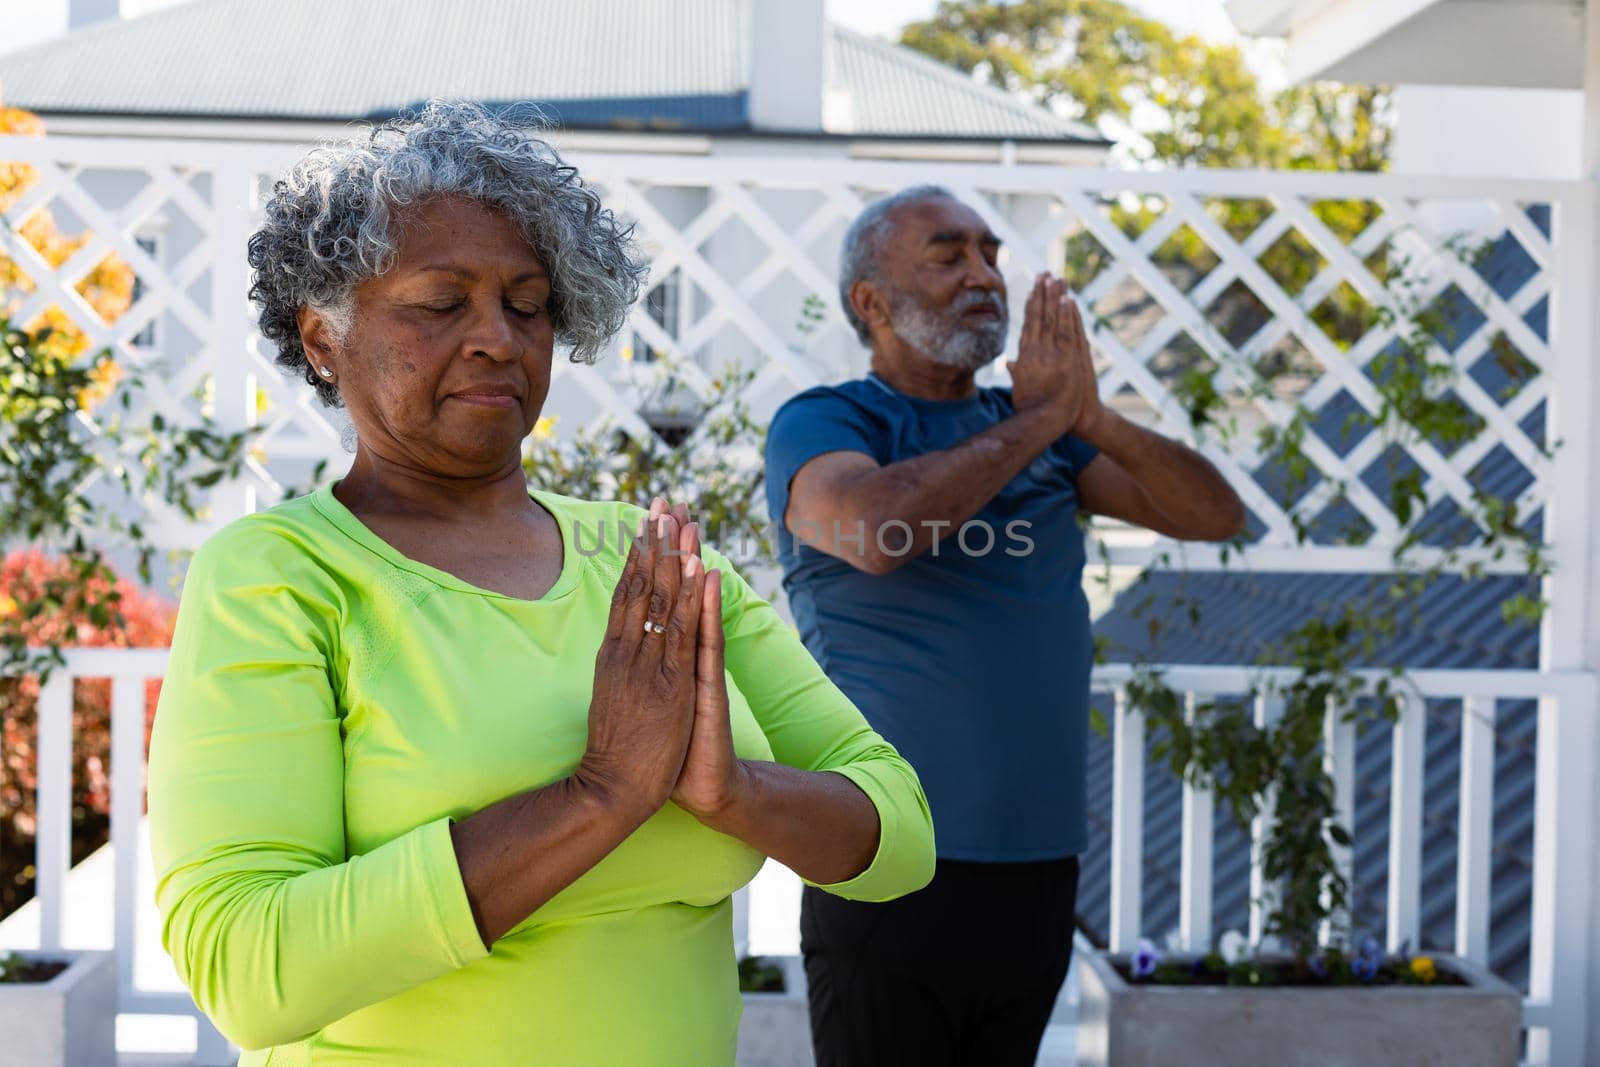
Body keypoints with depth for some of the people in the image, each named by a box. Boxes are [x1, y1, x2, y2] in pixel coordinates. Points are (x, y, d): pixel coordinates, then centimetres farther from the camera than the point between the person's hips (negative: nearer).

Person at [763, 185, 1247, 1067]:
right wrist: (1038, 421, -15)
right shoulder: (821, 423, -4)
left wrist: (1095, 420, -11)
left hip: (1040, 872, 5)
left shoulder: (1037, 428, 11)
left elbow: (1215, 516, 5)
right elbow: (871, 528, -26)